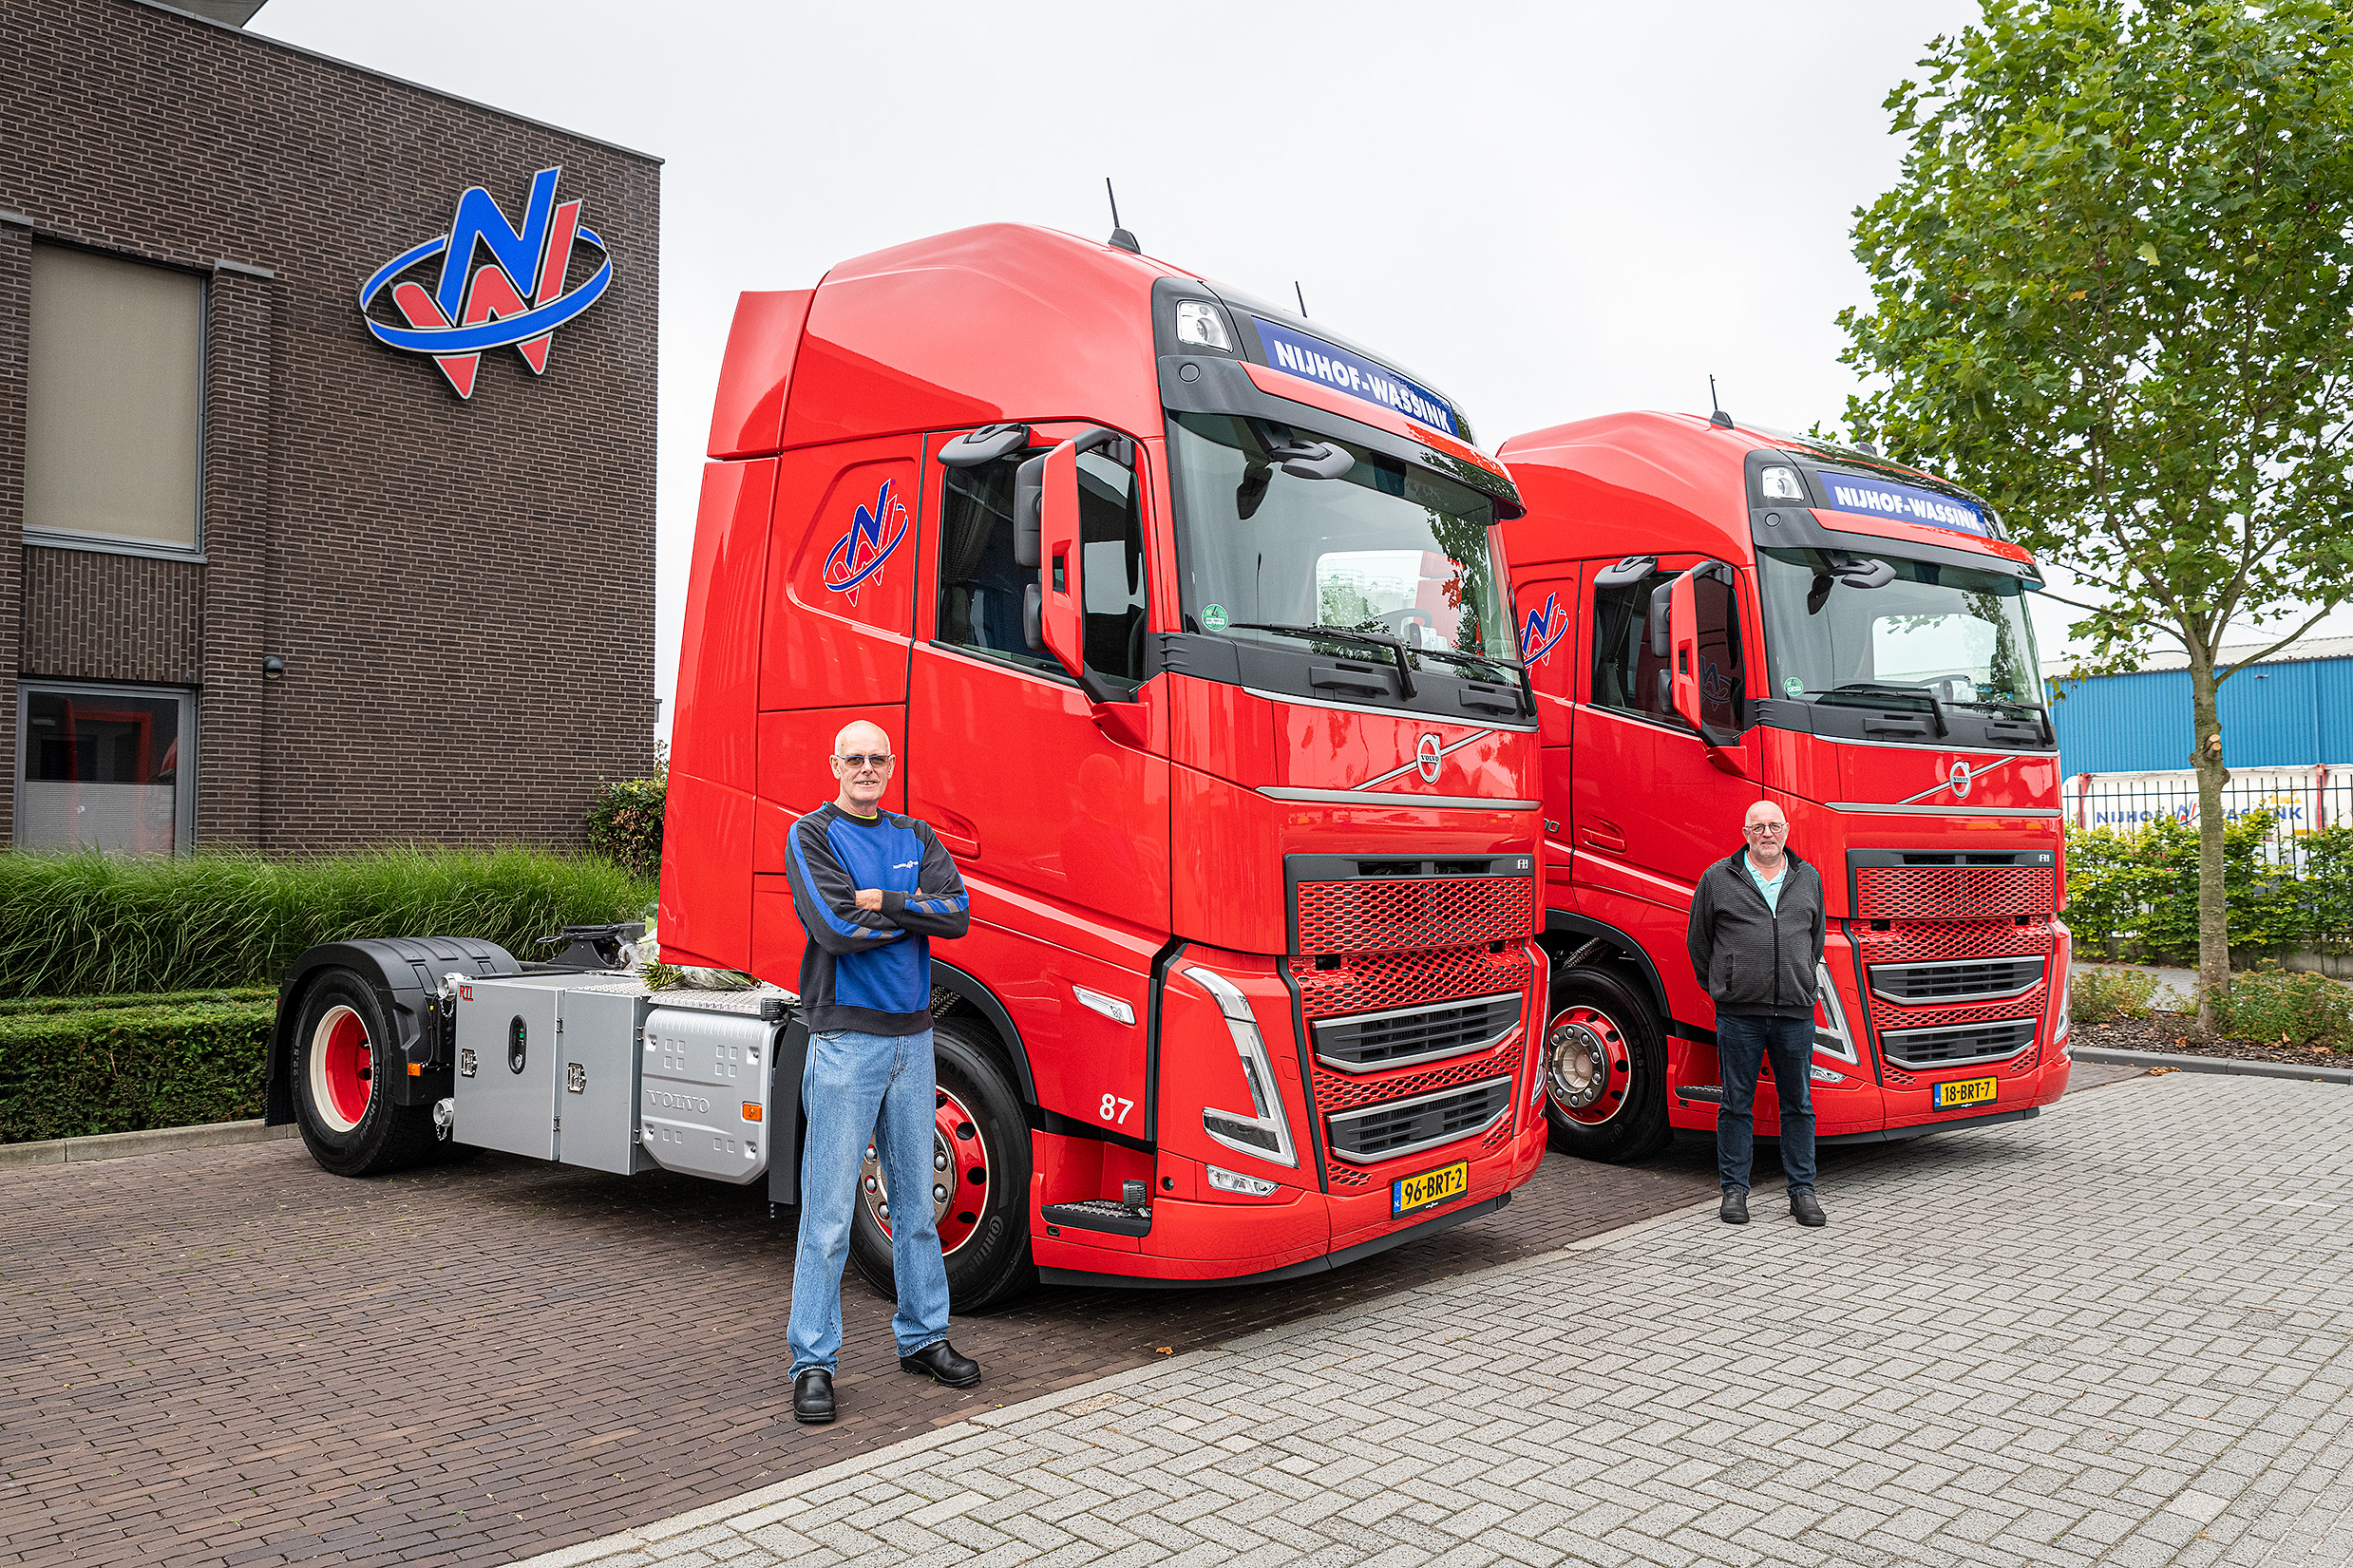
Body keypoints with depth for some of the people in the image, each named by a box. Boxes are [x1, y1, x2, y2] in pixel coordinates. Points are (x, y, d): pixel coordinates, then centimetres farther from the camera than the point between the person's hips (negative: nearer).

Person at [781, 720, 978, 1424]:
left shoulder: (915, 837, 12)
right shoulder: (812, 836, -2)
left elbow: (957, 913, -3)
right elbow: (837, 928, -16)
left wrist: (883, 902, -14)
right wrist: (918, 910, -7)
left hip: (911, 1035, 5)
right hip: (846, 1036, -5)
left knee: (916, 1201, 13)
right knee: (829, 1214, -3)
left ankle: (923, 1336, 25)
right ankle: (812, 1361, 6)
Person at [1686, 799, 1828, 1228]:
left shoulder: (1808, 878, 12)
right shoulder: (1718, 878, 4)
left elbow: (1816, 939, 23)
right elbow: (1699, 940, 11)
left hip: (1795, 1013, 2)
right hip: (1739, 1012, -2)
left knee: (1798, 1104, 7)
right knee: (1736, 1104, 4)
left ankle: (1802, 1191, 17)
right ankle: (1734, 1189, 13)